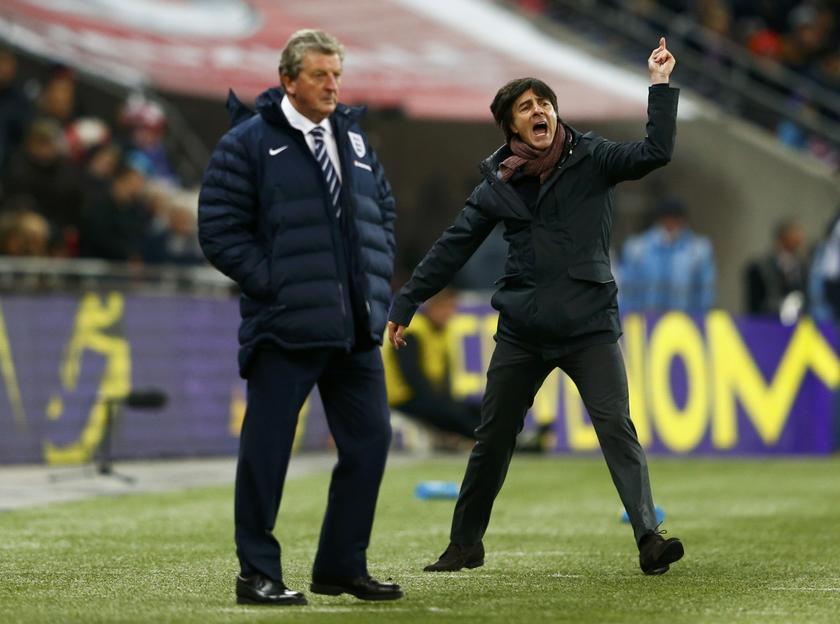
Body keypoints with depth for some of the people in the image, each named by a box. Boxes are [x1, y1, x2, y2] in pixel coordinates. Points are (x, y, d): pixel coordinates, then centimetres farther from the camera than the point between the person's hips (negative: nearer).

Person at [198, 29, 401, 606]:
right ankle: (258, 574, 6)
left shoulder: (353, 139, 15)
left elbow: (383, 209, 24)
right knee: (267, 449, -3)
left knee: (369, 440, 7)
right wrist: (272, 283, -12)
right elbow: (220, 229, -7)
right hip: (285, 326, -6)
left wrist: (379, 278, 10)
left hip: (356, 328, 6)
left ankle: (342, 566, 19)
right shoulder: (249, 143, -4)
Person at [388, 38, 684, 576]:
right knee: (493, 439, 11)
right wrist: (405, 305, 9)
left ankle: (650, 538, -22)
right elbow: (452, 248, 9)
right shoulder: (498, 182, 5)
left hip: (590, 325, -3)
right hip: (522, 330, 3)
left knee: (616, 426, -16)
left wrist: (661, 85, -19)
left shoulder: (590, 159, 0)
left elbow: (655, 153, -15)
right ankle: (465, 543, 27)